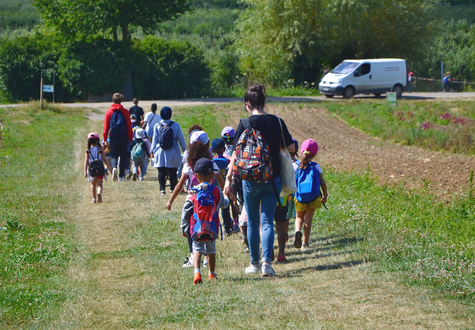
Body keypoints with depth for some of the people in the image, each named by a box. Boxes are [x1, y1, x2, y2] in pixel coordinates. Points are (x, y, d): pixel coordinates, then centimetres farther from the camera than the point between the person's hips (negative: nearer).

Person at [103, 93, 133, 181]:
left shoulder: (109, 112, 0)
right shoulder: (125, 112, -1)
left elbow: (106, 127, 0)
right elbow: (129, 126, -1)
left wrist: (105, 138, 5)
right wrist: (130, 138, 6)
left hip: (113, 137, 0)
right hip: (124, 136, 0)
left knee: (114, 155, 9)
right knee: (123, 155, 8)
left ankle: (114, 167, -21)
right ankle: (121, 176, 7)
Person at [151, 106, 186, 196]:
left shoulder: (157, 126, -2)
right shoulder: (175, 125, -4)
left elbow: (154, 140, 3)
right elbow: (181, 139, 2)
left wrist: (152, 151, 11)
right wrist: (184, 149, 14)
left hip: (160, 152, 0)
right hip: (173, 153, 0)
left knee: (161, 171, 0)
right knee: (172, 172, 10)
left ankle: (162, 189, -11)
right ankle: (172, 188, 15)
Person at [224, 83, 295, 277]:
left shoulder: (245, 124, -8)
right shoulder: (277, 122, -1)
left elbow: (236, 153, -8)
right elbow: (291, 147, 5)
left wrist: (229, 178, -2)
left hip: (251, 179, -2)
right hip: (273, 179, 2)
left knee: (252, 223, 11)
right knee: (267, 221, 3)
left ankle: (254, 263, 18)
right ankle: (266, 261, -13)